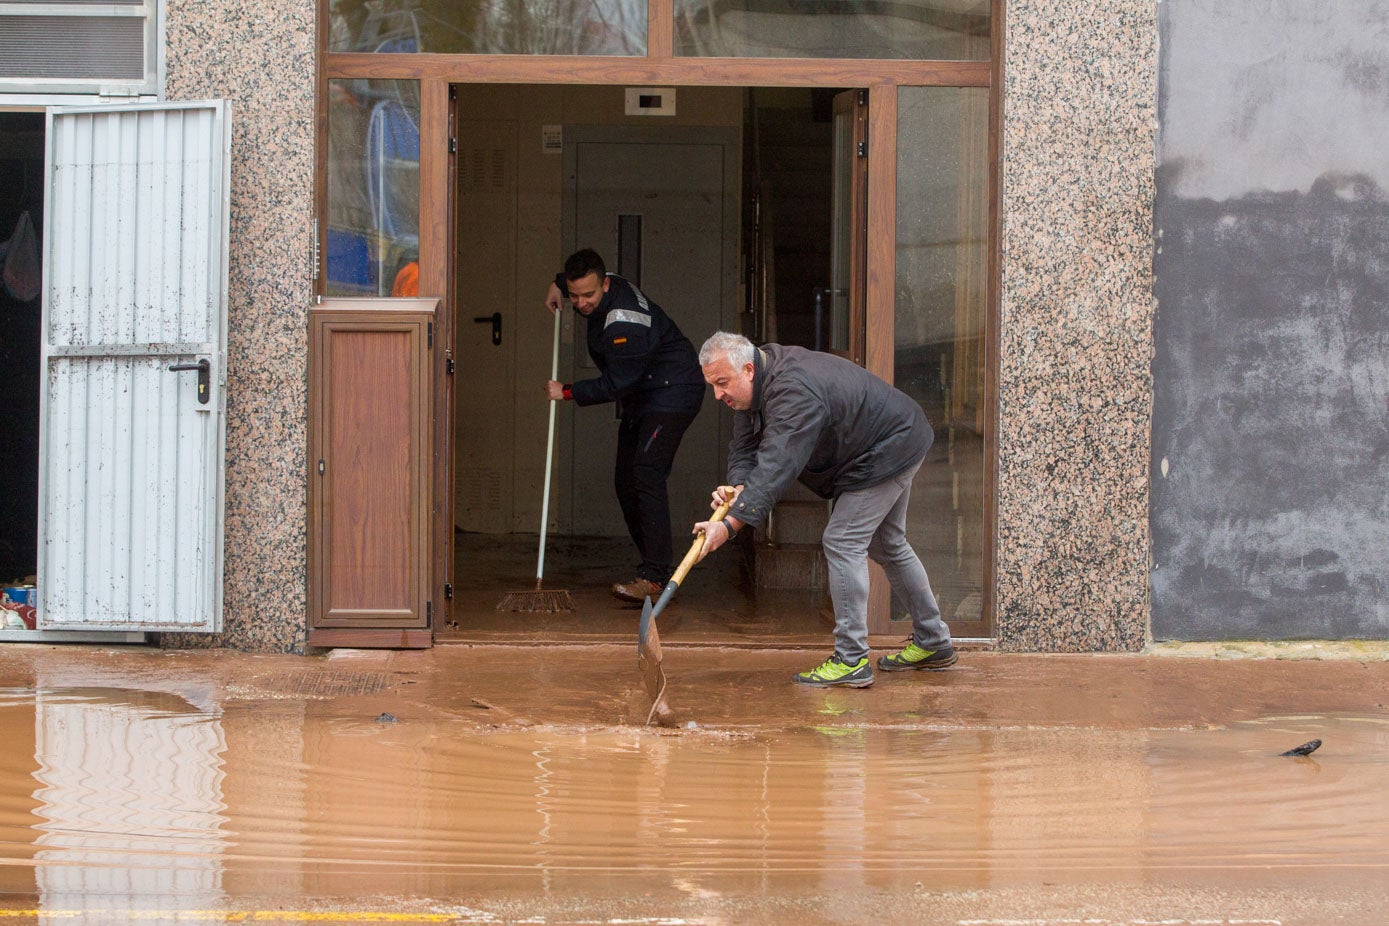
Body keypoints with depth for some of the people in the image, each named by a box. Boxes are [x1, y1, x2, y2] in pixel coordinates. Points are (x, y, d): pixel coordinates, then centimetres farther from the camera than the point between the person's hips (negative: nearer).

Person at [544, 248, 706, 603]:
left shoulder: (623, 324, -30)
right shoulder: (605, 287, -2)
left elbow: (615, 385, -24)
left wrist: (567, 392, -15)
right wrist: (558, 283, 19)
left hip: (673, 391, -11)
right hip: (640, 395, 11)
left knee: (646, 474, -23)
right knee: (625, 480, 7)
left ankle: (653, 576, -28)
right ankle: (655, 567, 13)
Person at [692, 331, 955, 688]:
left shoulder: (793, 392, -36)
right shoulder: (754, 386, -3)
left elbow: (778, 465, -44)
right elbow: (745, 447, -5)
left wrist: (731, 524, -50)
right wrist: (737, 487, -28)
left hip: (890, 451, -11)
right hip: (893, 447, 11)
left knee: (843, 542, -13)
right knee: (887, 546, 21)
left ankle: (851, 661, -11)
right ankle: (932, 644, 33)